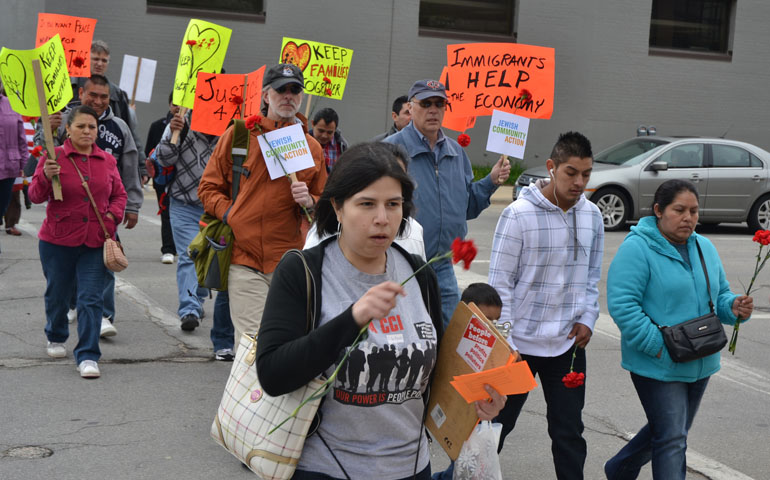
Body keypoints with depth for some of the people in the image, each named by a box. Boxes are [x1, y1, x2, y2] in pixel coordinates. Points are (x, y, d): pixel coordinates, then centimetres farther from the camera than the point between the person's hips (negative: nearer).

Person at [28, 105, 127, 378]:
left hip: (96, 242, 1)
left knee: (91, 299, -6)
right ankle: (56, 338, 42)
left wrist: (113, 215, -2)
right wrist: (45, 177, -25)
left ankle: (87, 356, -2)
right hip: (58, 241, -1)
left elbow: (119, 194, 16)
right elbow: (35, 196, -6)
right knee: (57, 295, 15)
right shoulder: (54, 157, -4)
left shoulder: (107, 161, 6)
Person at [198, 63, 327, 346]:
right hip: (244, 255, -2)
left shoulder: (312, 147, 11)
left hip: (289, 259, 2)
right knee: (251, 339, -9)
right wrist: (229, 215, -5)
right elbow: (209, 187, 12)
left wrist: (309, 202, -3)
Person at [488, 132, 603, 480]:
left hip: (568, 344, 4)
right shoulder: (519, 215, -13)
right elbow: (500, 284, -10)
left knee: (569, 431, 10)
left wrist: (587, 319, -1)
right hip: (521, 343, -4)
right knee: (498, 424, 11)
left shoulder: (591, 215, 3)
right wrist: (505, 344, -13)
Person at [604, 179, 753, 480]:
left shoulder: (704, 247, 10)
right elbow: (622, 304, -21)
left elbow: (719, 295, 17)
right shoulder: (637, 248, -14)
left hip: (700, 365, 8)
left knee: (669, 432, 21)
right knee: (672, 441, -7)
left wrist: (734, 307, -7)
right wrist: (658, 347, -23)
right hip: (656, 365, -8)